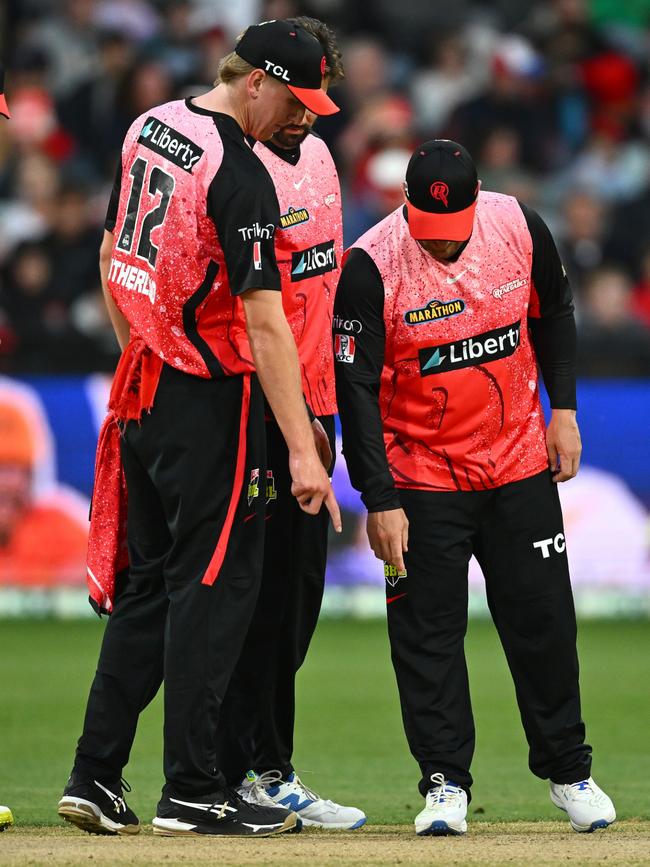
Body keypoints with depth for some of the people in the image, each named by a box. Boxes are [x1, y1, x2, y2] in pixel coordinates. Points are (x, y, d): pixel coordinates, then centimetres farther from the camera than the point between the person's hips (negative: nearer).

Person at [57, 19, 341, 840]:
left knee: (149, 580, 14)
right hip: (209, 398, -8)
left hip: (142, 392, 8)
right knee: (216, 582, -2)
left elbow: (111, 255, 17)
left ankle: (95, 778, 13)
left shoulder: (149, 127, 7)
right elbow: (265, 321, -23)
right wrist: (302, 450, -24)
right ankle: (191, 792, -1)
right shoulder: (239, 174, -19)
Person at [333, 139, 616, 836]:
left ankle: (568, 772, 19)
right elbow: (355, 391, -17)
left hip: (519, 463, 3)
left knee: (543, 620, 6)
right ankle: (445, 784, 6)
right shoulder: (370, 267, -20)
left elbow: (553, 314, 10)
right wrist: (380, 502, -21)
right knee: (427, 629, -3)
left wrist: (562, 410, 4)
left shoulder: (520, 228, -9)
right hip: (422, 478, -3)